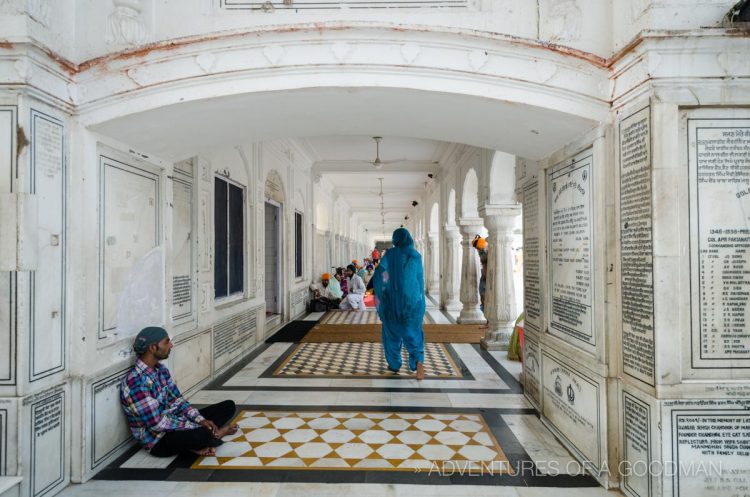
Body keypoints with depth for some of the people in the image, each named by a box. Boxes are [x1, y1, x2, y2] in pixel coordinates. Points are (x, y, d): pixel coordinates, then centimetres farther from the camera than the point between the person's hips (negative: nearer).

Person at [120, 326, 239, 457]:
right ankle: (214, 434, -2)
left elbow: (176, 400, 7)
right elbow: (158, 424, -26)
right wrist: (197, 426, -22)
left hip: (175, 421, 9)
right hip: (158, 439, -9)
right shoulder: (135, 382, -25)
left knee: (228, 406, 6)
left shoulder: (161, 369, 3)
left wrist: (201, 420, -8)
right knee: (202, 434, -36)